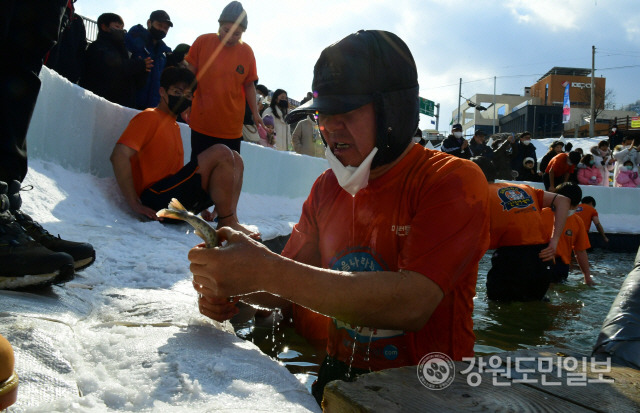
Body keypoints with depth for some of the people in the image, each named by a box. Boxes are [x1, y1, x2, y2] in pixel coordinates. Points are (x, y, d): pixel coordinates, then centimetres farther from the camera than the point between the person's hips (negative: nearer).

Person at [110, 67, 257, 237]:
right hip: (157, 199, -9)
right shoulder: (150, 117, -3)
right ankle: (227, 223, -14)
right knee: (221, 153, -18)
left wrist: (201, 204, 14)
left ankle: (230, 219, -8)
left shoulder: (174, 125, 24)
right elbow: (119, 156, -16)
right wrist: (135, 205, -20)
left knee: (235, 159, 9)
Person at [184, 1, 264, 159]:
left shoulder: (247, 52, 1)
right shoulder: (202, 42, -2)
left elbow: (249, 85, 10)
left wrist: (255, 112, 4)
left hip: (232, 128, 0)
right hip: (201, 124, 0)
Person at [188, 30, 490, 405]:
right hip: (337, 374, 5)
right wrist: (230, 284, -14)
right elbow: (292, 285, 8)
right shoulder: (328, 187, 6)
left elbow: (412, 304, -27)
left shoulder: (454, 181, -13)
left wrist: (266, 270, -30)